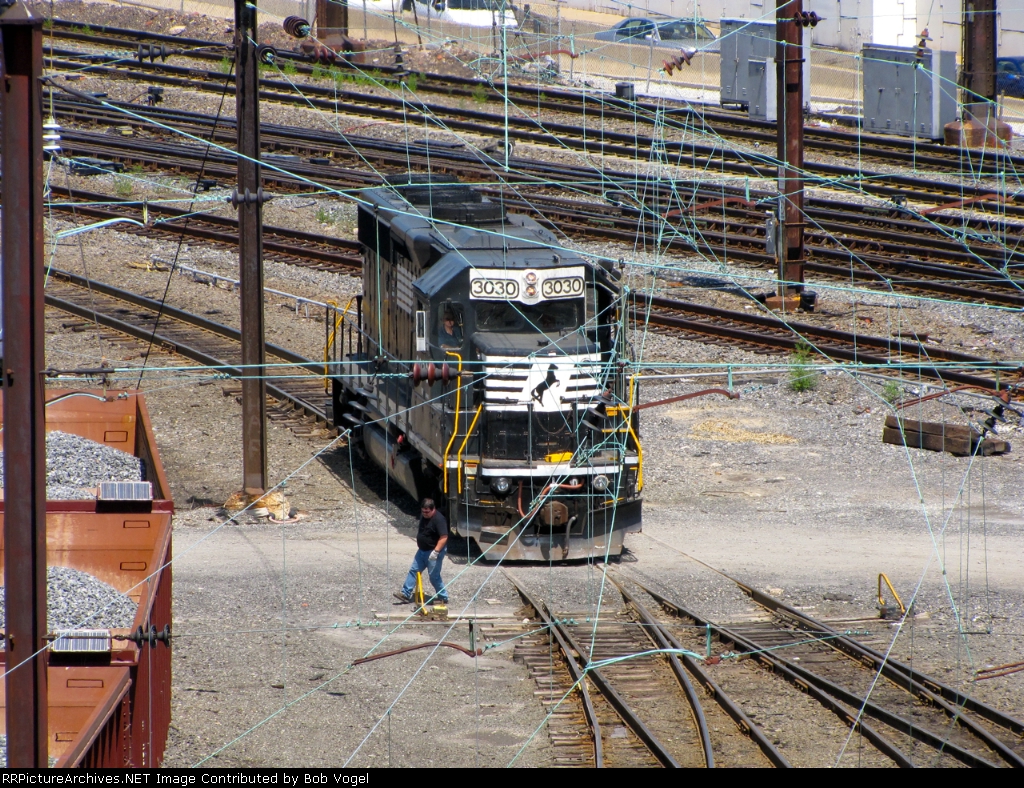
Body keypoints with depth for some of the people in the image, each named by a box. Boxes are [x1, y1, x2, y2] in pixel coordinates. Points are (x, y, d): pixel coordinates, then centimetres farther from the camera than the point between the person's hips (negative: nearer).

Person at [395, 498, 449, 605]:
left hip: (434, 552, -9)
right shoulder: (423, 516, 4)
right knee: (413, 570, 8)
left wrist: (436, 551, -34)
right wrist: (418, 544, 24)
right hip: (422, 550, 9)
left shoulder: (439, 519, -24)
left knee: (434, 576, -3)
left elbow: (444, 537, -29)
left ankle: (443, 597, 12)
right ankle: (406, 593, 14)